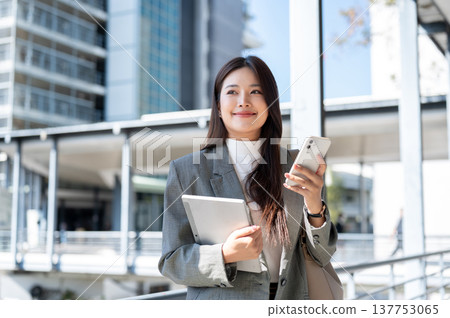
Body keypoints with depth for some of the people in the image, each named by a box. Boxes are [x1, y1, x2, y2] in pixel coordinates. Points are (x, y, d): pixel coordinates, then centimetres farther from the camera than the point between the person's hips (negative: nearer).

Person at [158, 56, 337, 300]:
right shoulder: (186, 170, -4)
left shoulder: (294, 166, 3)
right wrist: (225, 255, -21)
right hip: (220, 300, -1)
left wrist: (315, 208, -14)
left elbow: (321, 257, 3)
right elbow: (171, 262, -5)